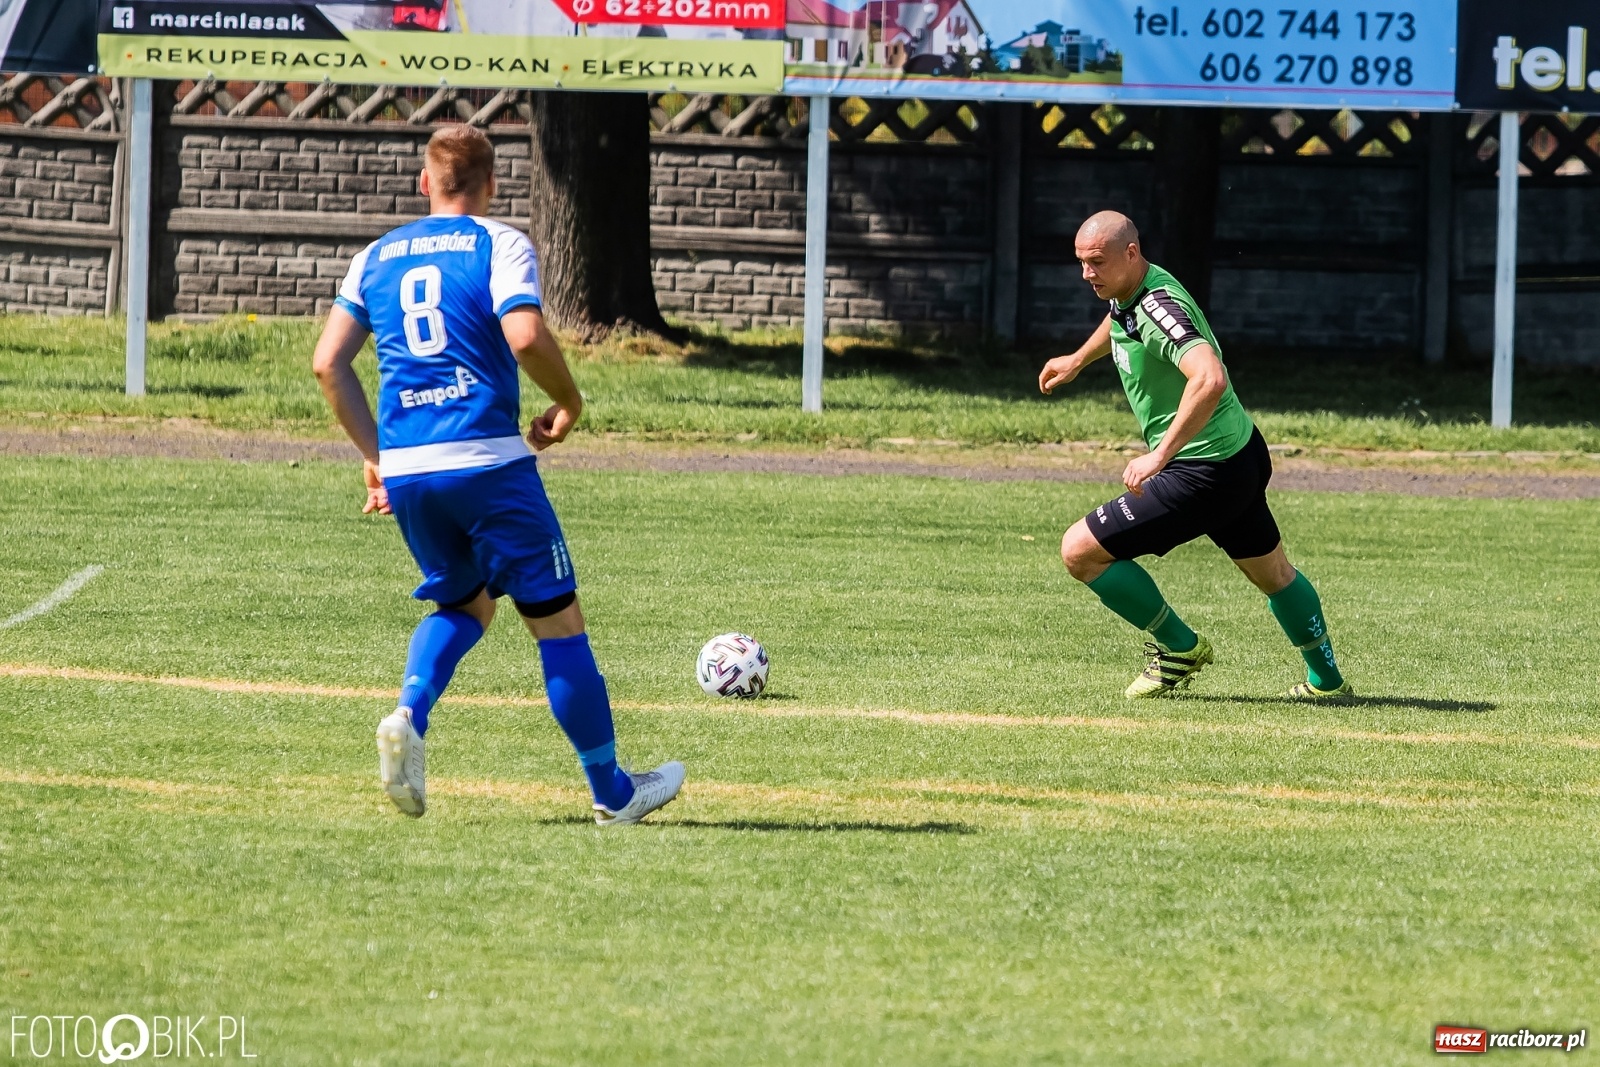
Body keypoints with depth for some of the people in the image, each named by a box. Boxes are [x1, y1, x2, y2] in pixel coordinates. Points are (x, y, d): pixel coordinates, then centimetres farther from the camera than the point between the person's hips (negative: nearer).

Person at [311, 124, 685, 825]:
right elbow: (526, 337, -16)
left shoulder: (376, 257, 15)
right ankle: (612, 793, 12)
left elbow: (329, 362, 9)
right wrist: (569, 402, 1)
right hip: (488, 458, -5)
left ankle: (408, 715, -4)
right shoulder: (498, 244, 1)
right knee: (556, 617, 5)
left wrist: (372, 453, 16)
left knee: (464, 603, 24)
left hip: (404, 470, 5)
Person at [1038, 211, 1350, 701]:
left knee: (1080, 551, -7)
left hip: (1203, 472, -11)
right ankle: (1326, 680, 42)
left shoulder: (1159, 307, -27)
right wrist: (1077, 360, 43)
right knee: (1272, 573, 27)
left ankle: (1177, 646, 7)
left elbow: (1210, 379, -43)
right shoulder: (1127, 292, 2)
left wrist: (1160, 455, -42)